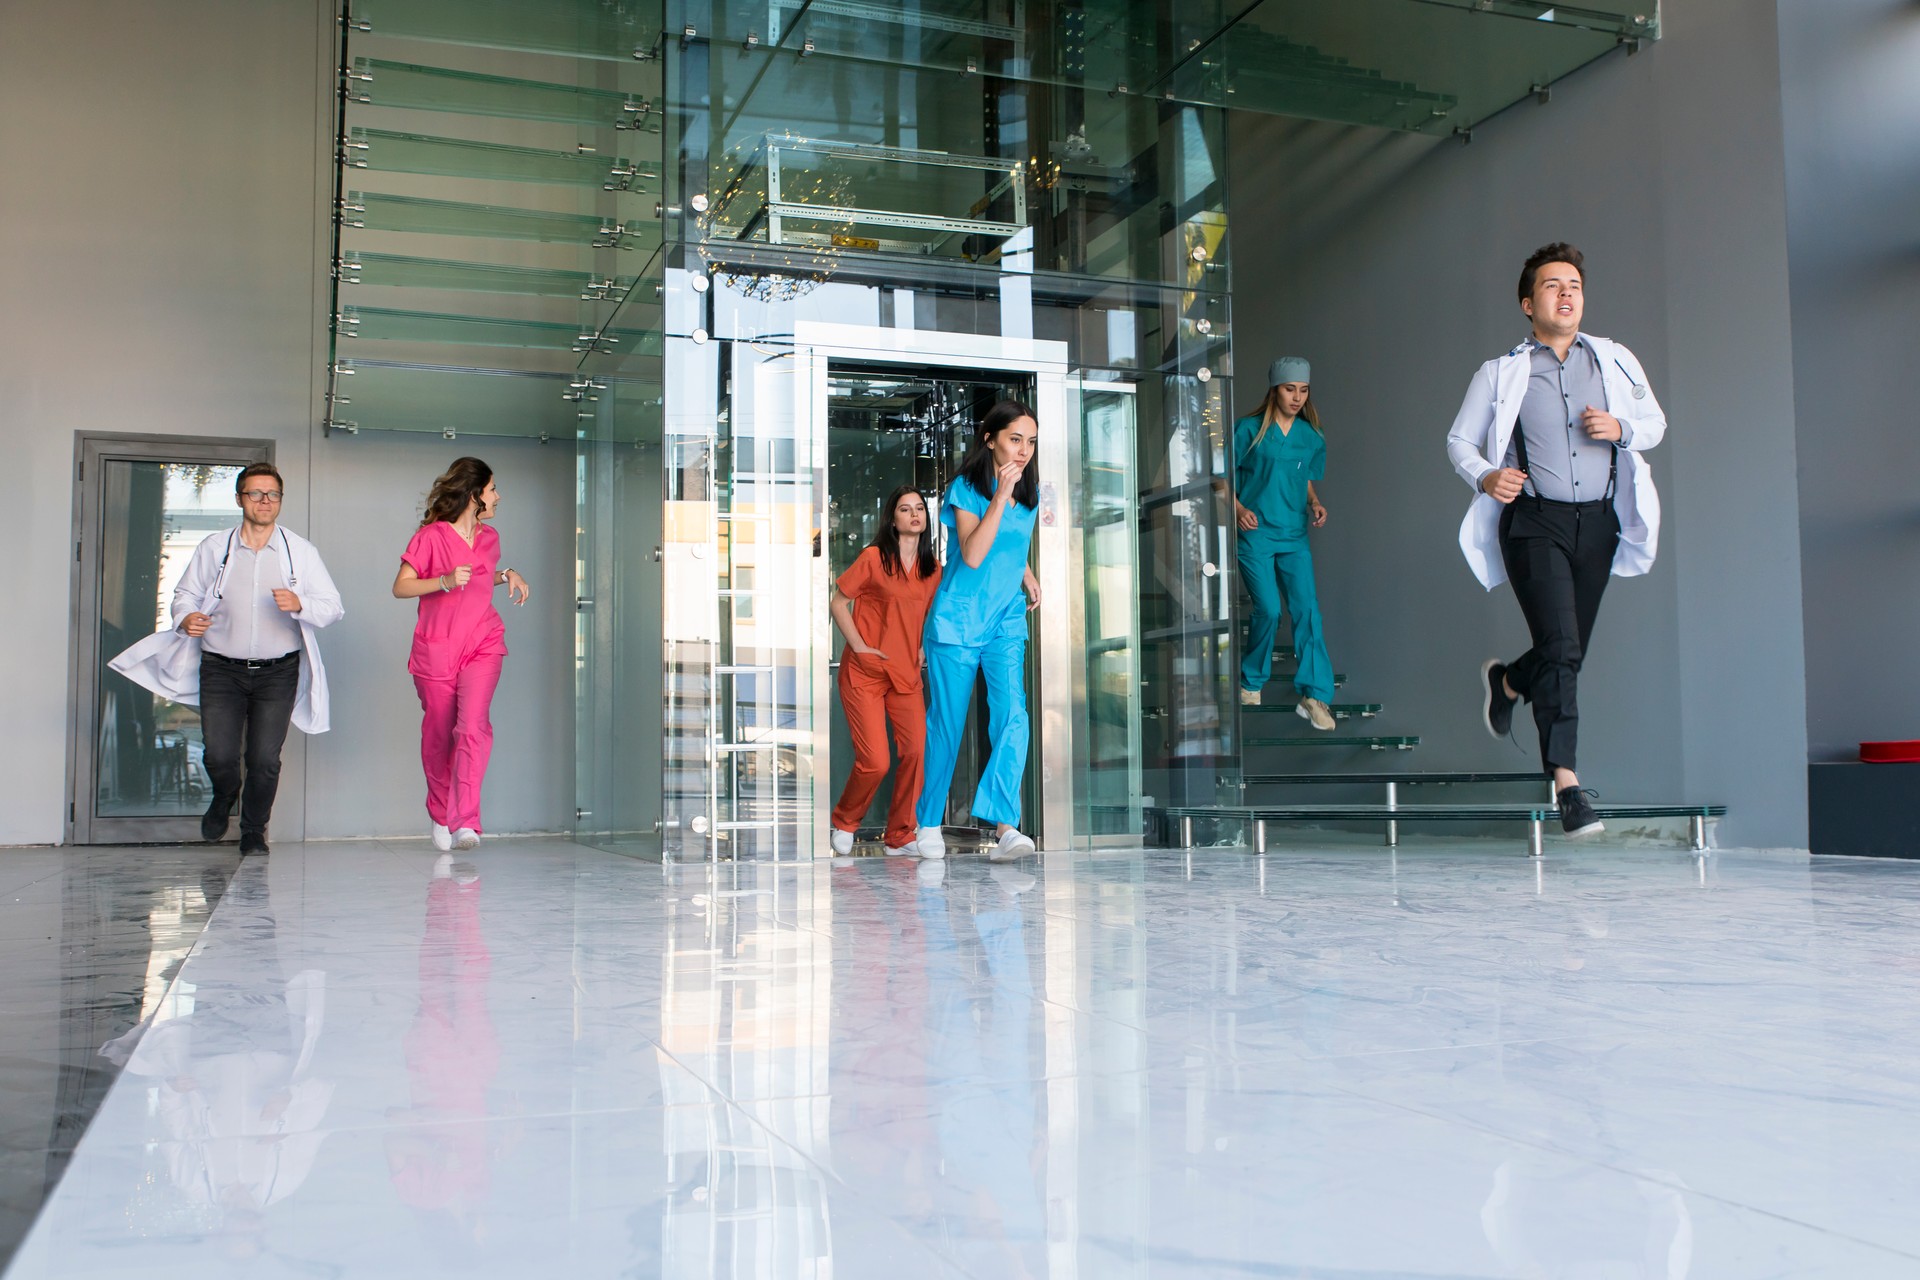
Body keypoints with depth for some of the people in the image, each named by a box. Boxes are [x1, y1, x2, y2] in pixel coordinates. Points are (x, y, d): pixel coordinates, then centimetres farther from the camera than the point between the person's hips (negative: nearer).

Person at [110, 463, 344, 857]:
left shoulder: (300, 551, 3)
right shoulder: (213, 547, 5)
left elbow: (332, 607, -1)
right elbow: (186, 593, 14)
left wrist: (299, 604, -21)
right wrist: (186, 618, -8)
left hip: (278, 672, -1)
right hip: (221, 671, 1)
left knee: (264, 758, -5)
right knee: (218, 755, -8)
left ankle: (254, 831, 22)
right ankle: (224, 798, 30)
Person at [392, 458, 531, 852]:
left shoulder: (489, 538, 12)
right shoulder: (431, 536, -5)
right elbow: (400, 587, -8)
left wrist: (507, 575, 11)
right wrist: (444, 581, -21)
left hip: (482, 645, 3)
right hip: (436, 648, -3)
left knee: (473, 725, -18)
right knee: (438, 735, 7)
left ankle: (465, 822, -22)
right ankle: (440, 815, 30)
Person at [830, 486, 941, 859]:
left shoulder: (932, 569, 8)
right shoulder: (873, 558, -7)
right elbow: (838, 602, -3)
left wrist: (923, 648, 7)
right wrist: (859, 647, -11)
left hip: (906, 674, 5)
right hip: (864, 673, -5)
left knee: (917, 750, -9)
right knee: (874, 762, -9)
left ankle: (899, 836, 6)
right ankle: (844, 821, 19)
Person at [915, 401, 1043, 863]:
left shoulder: (1030, 495, 9)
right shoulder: (965, 488, -8)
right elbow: (972, 555, -22)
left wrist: (1026, 574, 11)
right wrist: (1000, 495, -23)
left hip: (1006, 624, 4)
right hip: (956, 622, -4)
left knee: (1012, 716, -16)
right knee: (946, 725, 3)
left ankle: (1005, 827, -22)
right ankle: (929, 824, 20)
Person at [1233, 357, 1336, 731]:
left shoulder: (1311, 437, 10)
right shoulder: (1249, 429, -3)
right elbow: (1226, 475, 1)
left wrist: (1315, 503, 3)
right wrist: (1237, 507, -14)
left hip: (1294, 535, 4)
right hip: (1255, 533, -4)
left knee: (1307, 608, -8)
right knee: (1268, 609, -7)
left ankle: (1314, 695, -7)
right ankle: (1251, 681, 18)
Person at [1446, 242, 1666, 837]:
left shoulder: (1615, 360, 12)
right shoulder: (1501, 374, 6)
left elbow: (1655, 423, 18)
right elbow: (1459, 440, 9)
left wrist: (1620, 427, -6)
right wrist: (1485, 477, -12)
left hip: (1598, 522, 4)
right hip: (1535, 522, -3)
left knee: (1570, 652, 10)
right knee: (1560, 648, -16)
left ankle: (1507, 681, 43)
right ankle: (1566, 781, -14)